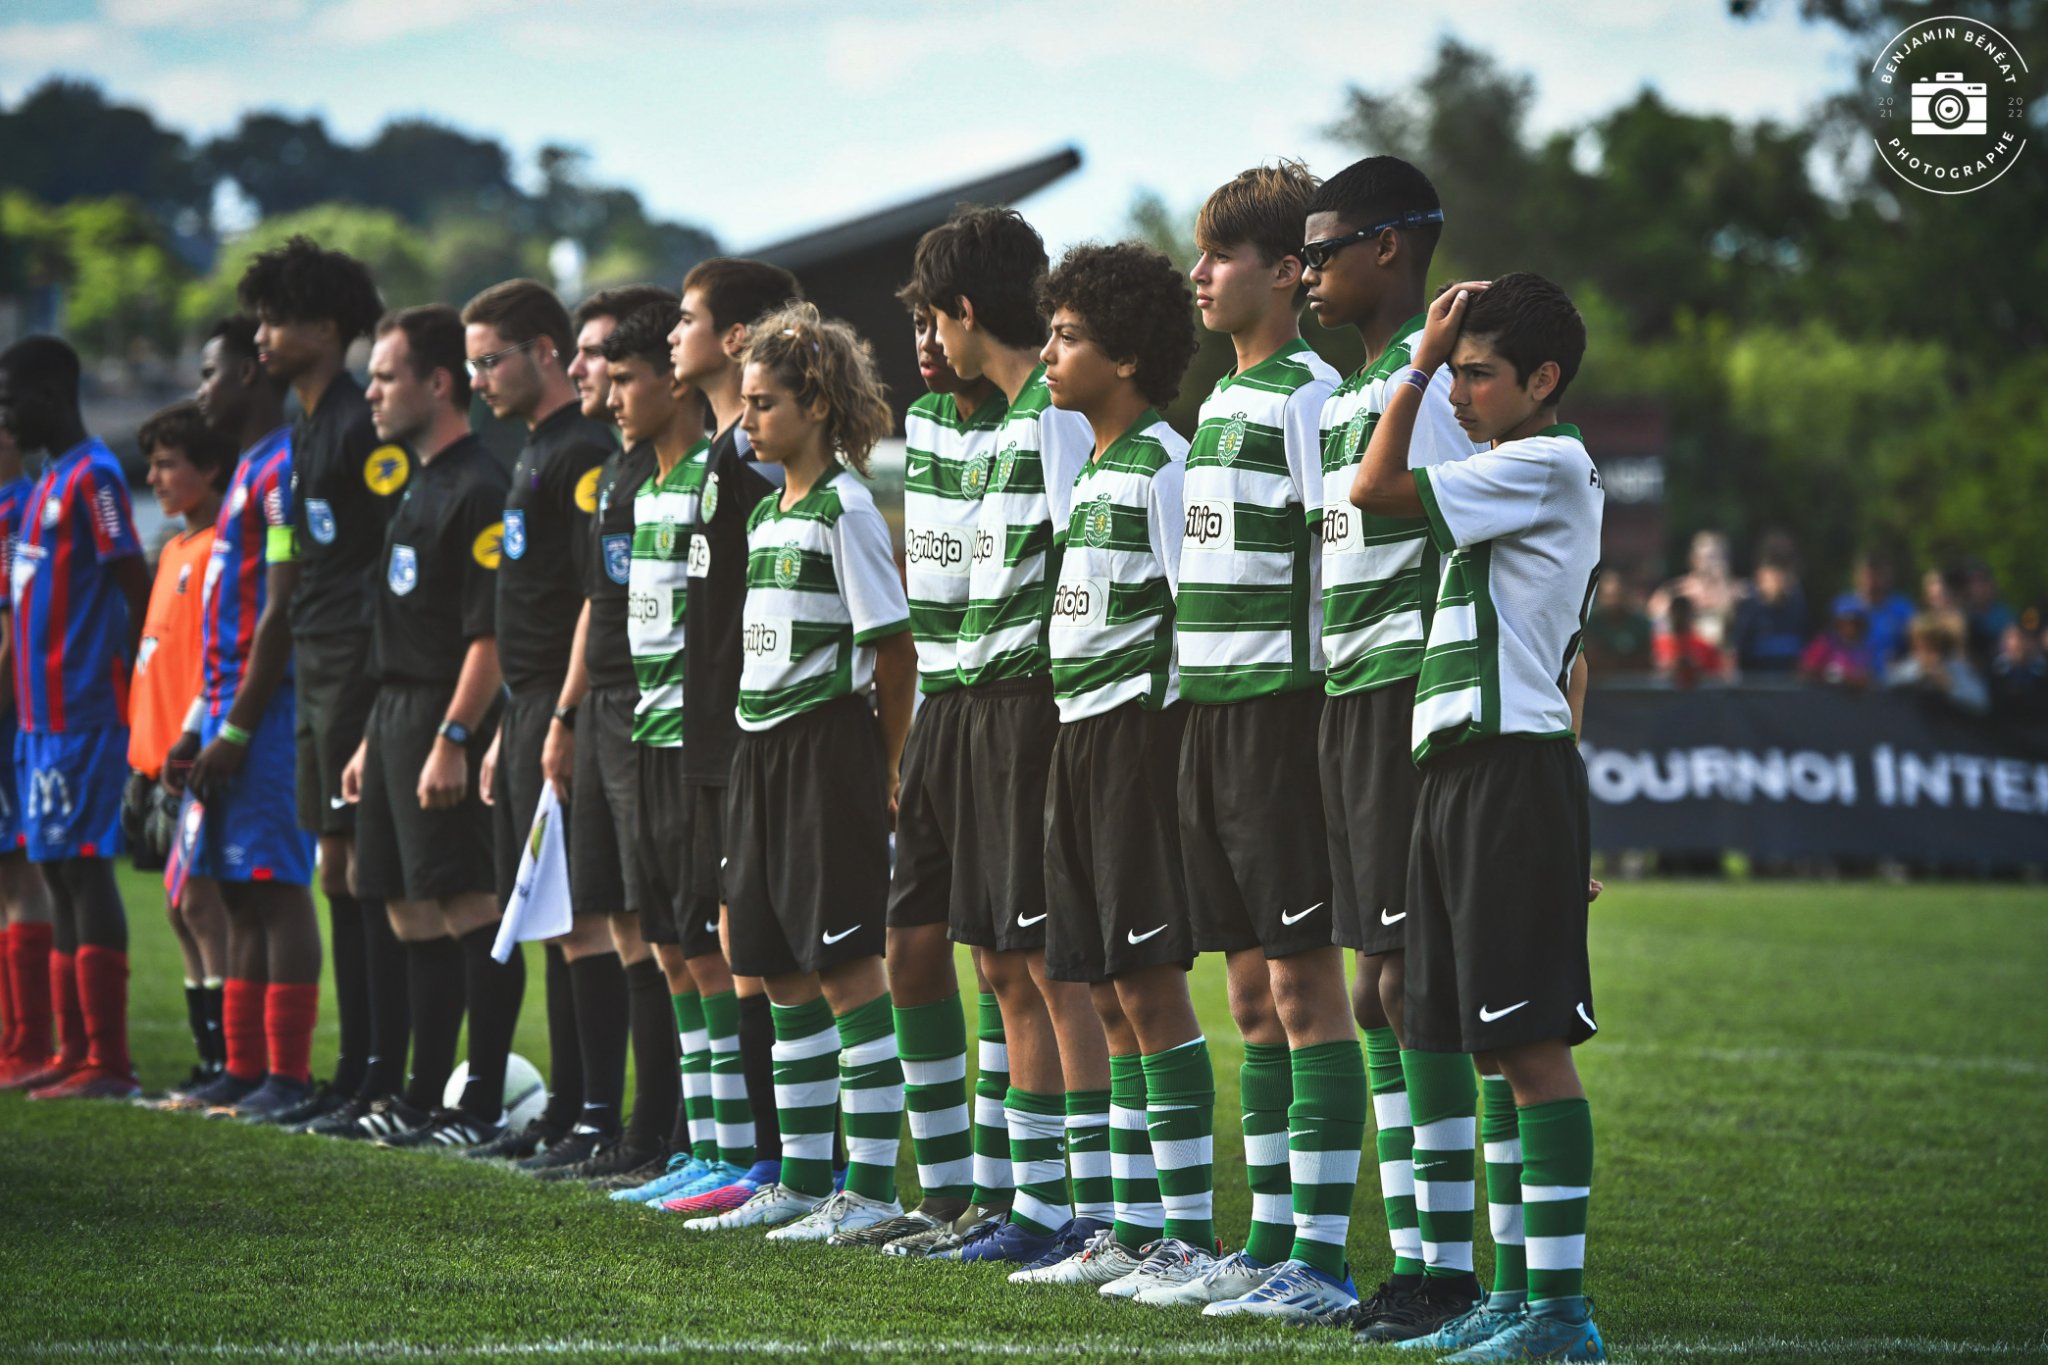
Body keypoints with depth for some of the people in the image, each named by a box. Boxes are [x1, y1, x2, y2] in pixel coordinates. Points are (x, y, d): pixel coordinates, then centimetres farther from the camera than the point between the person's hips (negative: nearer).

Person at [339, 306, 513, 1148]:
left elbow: (490, 635, -19)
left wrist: (453, 739, -23)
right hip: (398, 716, 10)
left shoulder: (479, 489, -13)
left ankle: (485, 1106, -7)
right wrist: (373, 741, 21)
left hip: (447, 721, -10)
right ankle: (424, 1100, 16)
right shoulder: (422, 486, 19)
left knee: (470, 911, -8)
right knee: (415, 914, 11)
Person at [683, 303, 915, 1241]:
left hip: (829, 743, -9)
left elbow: (892, 644, -11)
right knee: (783, 973, 10)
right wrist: (757, 743, 16)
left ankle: (873, 1185, -4)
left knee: (845, 966, -7)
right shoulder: (764, 514, 15)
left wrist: (887, 770, -9)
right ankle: (804, 1179, 17)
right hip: (762, 746, 9)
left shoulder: (846, 509, -10)